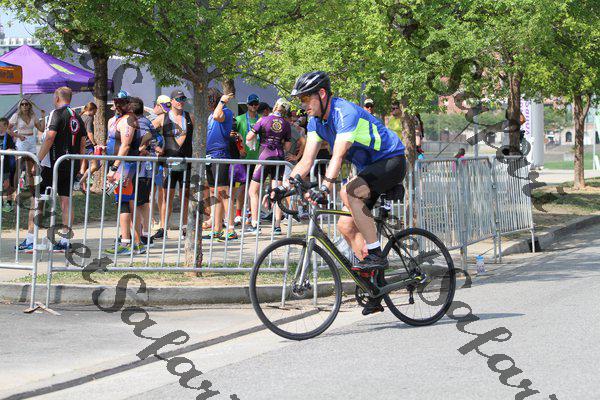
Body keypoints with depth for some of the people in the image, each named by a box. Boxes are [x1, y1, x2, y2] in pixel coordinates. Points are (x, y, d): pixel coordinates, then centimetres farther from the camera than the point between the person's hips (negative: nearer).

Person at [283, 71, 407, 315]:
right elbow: (306, 162, -1)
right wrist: (284, 188, -13)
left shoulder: (345, 112, -25)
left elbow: (338, 156, -37)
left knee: (348, 192, -33)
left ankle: (375, 255, -25)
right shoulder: (316, 121, 3)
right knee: (346, 225, -1)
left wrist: (324, 188, -48)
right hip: (369, 168, 9)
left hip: (392, 161, -9)